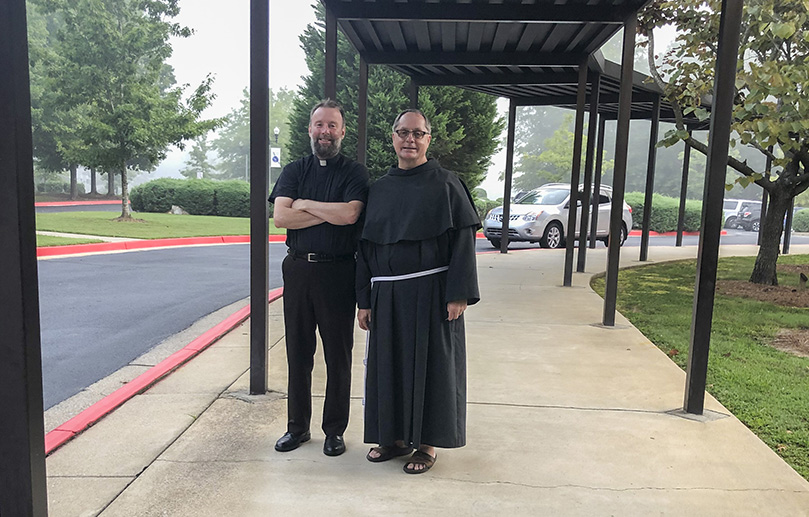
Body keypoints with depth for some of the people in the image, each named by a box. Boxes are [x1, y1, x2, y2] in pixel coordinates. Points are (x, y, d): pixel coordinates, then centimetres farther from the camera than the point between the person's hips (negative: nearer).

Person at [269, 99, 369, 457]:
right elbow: (280, 217, -5)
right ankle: (297, 426, 25)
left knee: (338, 354, 5)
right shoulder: (294, 171, 11)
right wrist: (329, 214, -10)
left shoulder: (354, 173, 3)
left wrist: (305, 204, -7)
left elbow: (350, 213, -17)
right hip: (298, 270, 3)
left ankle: (335, 430, 20)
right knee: (298, 351, 11)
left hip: (337, 272, -3)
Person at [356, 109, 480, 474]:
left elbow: (462, 242, -7)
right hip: (387, 294, 5)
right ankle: (397, 437, 28)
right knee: (389, 363, 11)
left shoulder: (446, 185, -3)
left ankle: (427, 442, 20)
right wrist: (365, 300, 5)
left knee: (430, 364, 4)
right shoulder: (379, 189, 9)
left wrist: (458, 294, -15)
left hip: (431, 292, -4)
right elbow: (366, 248, 10)